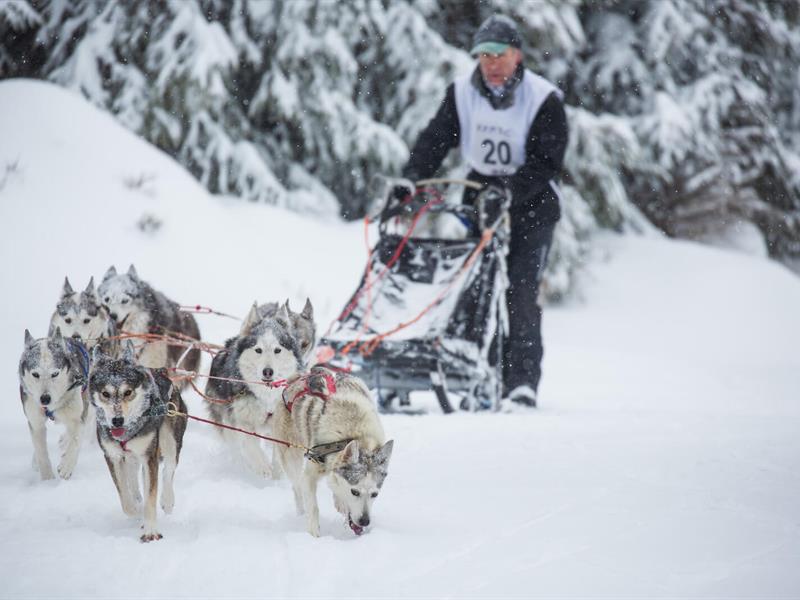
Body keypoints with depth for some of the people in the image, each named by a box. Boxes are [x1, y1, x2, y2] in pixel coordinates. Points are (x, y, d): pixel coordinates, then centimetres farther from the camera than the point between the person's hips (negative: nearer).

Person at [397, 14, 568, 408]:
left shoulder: (543, 99, -10)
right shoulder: (462, 93, 2)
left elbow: (547, 160, -16)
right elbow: (435, 141, 0)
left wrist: (511, 189, -30)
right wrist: (410, 181, -16)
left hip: (530, 206, -4)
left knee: (520, 291, -14)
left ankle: (522, 382, -15)